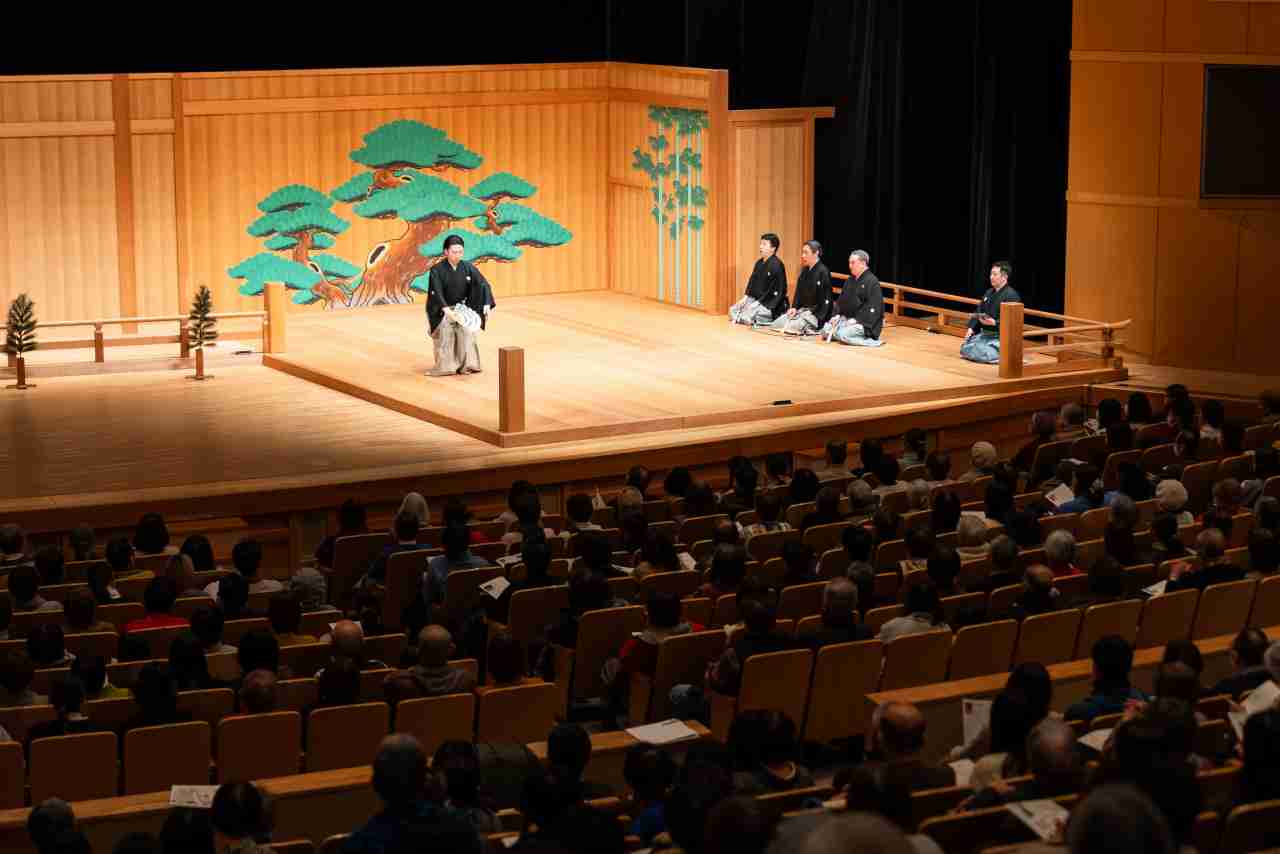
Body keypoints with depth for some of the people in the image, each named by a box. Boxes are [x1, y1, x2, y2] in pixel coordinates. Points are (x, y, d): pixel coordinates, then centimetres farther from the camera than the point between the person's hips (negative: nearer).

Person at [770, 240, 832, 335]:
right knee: (776, 324, -5)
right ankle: (807, 327, 5)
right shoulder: (805, 271, 12)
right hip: (802, 309, 9)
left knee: (791, 327, -27)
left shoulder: (823, 272, -12)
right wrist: (794, 307, 0)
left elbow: (825, 299, -15)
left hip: (817, 314, -9)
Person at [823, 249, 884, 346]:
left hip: (866, 323, -9)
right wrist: (836, 314, 2)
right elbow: (841, 300, 19)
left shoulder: (872, 282, -12)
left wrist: (856, 319, -23)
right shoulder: (851, 280, 15)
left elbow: (872, 308, -19)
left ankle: (870, 340, -12)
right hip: (848, 318, 9)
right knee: (826, 330, -7)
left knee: (842, 334, -31)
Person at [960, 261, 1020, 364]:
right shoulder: (989, 292, 15)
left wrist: (995, 323, -31)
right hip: (984, 334, 9)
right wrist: (971, 328, 4)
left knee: (978, 353, -26)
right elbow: (978, 312, 19)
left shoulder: (1011, 296, -14)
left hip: (999, 337, -9)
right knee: (965, 349, -4)